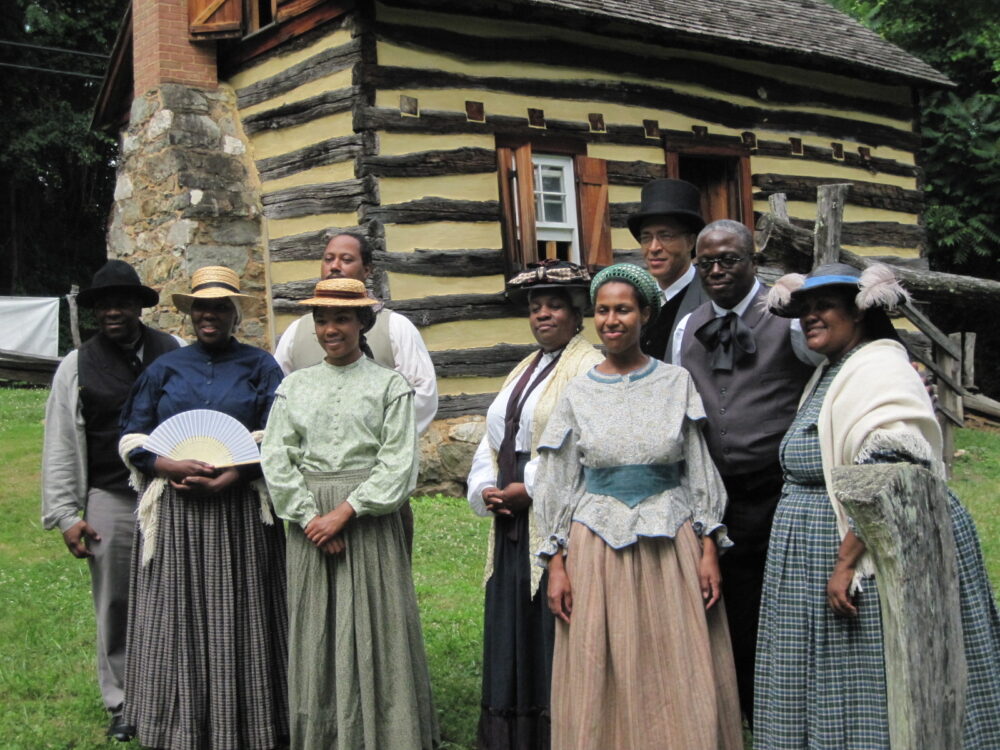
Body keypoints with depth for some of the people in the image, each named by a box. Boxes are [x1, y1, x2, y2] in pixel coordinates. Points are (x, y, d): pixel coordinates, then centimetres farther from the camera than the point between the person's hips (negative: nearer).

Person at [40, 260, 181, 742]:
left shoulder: (175, 354, 2)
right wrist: (65, 515, 1)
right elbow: (59, 447, 5)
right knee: (115, 607, 8)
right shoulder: (77, 367, 4)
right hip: (109, 501, 1)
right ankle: (123, 705, 23)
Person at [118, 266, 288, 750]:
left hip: (240, 512, -1)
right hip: (175, 513, 2)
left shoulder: (260, 367, 6)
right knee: (178, 620, 2)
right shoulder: (165, 369, 11)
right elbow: (132, 439, 8)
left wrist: (230, 478, -15)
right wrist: (173, 468, -11)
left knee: (238, 619, 2)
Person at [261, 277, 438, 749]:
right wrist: (309, 516, -9)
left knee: (373, 628, 0)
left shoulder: (389, 385, 1)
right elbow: (276, 457, 2)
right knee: (316, 631, 6)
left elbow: (399, 462, -7)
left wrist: (346, 511, -14)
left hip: (369, 520, -3)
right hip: (310, 520, 3)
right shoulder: (294, 386, 9)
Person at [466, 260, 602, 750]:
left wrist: (530, 489, -16)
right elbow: (492, 439, 17)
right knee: (511, 627, 12)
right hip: (513, 525, 8)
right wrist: (486, 490, 0)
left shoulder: (589, 368, -7)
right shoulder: (524, 370, 19)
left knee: (553, 629, -3)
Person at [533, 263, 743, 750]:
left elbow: (701, 472, 4)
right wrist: (556, 565, -1)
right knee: (602, 682, 4)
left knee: (680, 683, 2)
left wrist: (709, 551, -3)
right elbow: (557, 487, 5)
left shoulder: (677, 384, 4)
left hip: (672, 546, 0)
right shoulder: (578, 394, 5)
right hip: (598, 550, 1)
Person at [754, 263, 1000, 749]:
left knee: (868, 700, -3)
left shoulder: (880, 371, -15)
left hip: (878, 555, -10)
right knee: (821, 696, 14)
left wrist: (847, 560, -26)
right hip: (823, 550, 10)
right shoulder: (832, 372, 16)